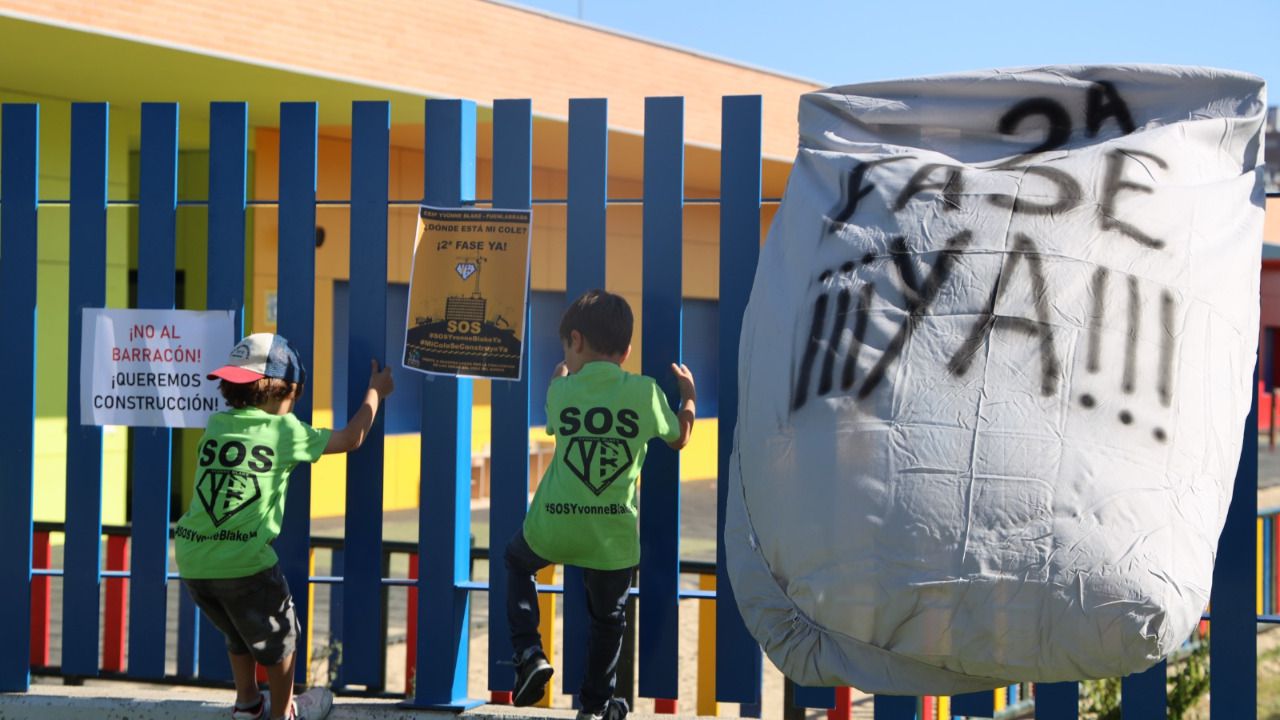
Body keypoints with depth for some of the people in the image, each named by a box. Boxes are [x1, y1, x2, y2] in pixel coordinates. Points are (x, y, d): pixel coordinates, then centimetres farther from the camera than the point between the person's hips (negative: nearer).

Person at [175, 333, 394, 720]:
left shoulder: (216, 424, 10)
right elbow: (352, 438, 10)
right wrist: (375, 392, 25)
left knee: (239, 631, 30)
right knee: (278, 636, 19)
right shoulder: (285, 432, -1)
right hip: (245, 562, -5)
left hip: (192, 561, 5)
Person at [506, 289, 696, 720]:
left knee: (516, 560, 31)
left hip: (552, 526, 0)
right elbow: (679, 440, 15)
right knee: (608, 618, 23)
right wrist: (688, 395, 33)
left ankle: (529, 652, 14)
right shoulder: (646, 391, -2)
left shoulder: (561, 389, -1)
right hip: (614, 534, 0)